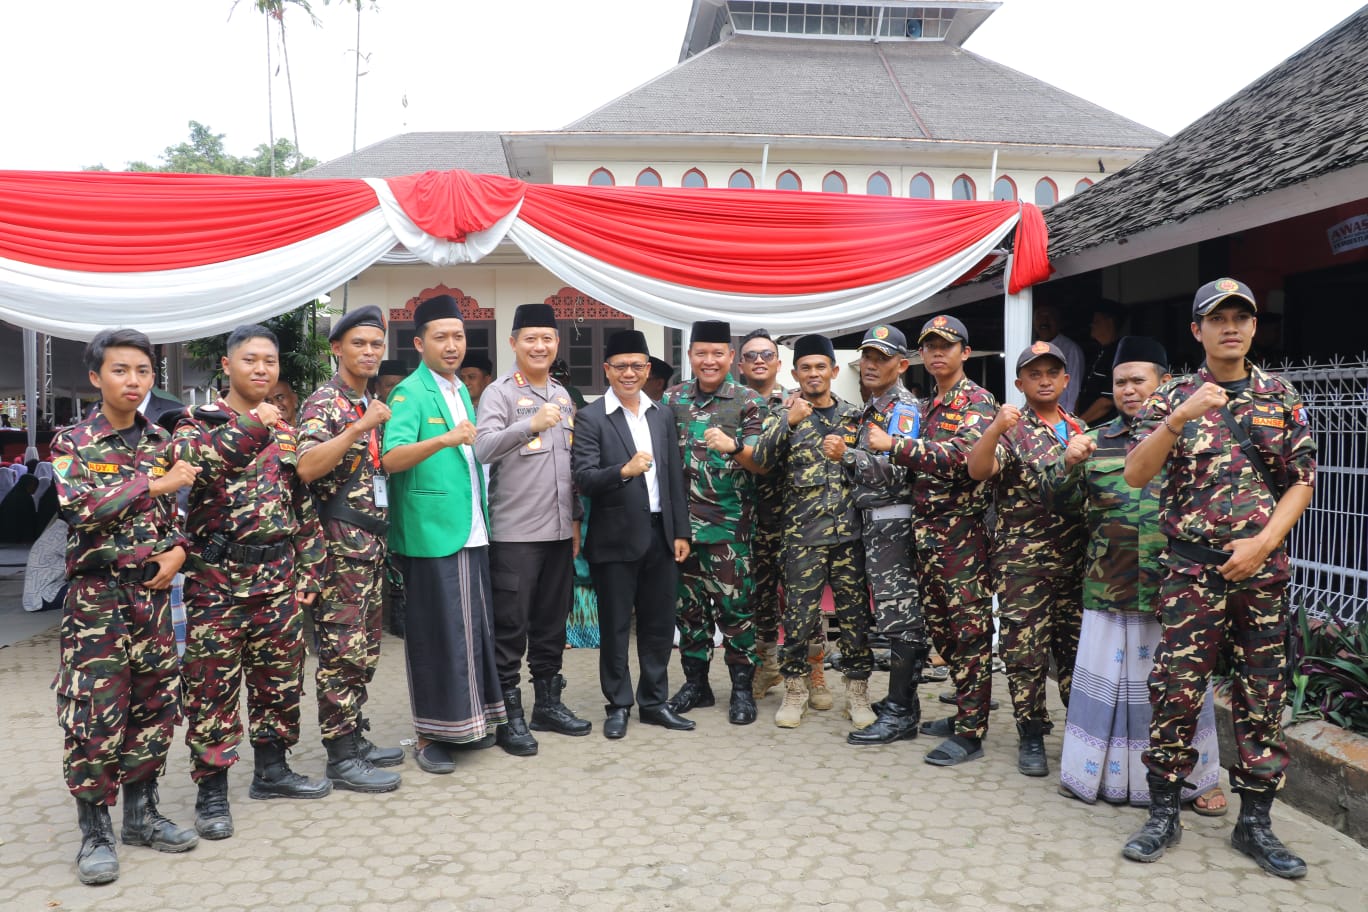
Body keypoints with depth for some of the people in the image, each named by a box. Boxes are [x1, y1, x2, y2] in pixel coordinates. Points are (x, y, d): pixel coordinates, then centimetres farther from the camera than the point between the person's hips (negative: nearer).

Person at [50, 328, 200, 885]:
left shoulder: (161, 442, 8)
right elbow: (83, 508, -20)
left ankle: (141, 813, 25)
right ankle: (95, 832, 13)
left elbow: (181, 510, 13)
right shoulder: (72, 443, -4)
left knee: (154, 705, 10)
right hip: (97, 595, -4)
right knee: (94, 714, -2)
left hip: (153, 593, 4)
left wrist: (179, 550, -6)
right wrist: (156, 484, -18)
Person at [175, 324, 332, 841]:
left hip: (279, 580, 4)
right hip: (217, 579, -4)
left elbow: (307, 506, 13)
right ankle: (212, 792, 13)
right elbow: (190, 462, -22)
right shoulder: (198, 421, 1)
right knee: (213, 686, 1)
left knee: (280, 679, 12)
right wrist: (252, 426, -27)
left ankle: (271, 770, 28)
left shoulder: (288, 430, 12)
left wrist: (308, 572, 8)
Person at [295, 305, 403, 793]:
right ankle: (341, 757, 3)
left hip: (372, 538, 9)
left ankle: (357, 738, 24)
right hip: (340, 539, -8)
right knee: (342, 649, -4)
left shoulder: (370, 406, 17)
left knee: (365, 647, 13)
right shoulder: (324, 402, -9)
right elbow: (306, 467, -24)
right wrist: (360, 427, -27)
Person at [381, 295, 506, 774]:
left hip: (471, 533, 8)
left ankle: (464, 722, 26)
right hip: (431, 535, -8)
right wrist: (444, 440, -37)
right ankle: (429, 735, 10)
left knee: (472, 627, 13)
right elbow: (391, 459, -24)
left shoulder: (461, 391, 15)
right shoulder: (410, 393, -9)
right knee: (435, 632, -2)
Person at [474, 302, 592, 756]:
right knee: (511, 628, 1)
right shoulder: (500, 392, -5)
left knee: (552, 623, 14)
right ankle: (509, 715, 12)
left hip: (559, 531, 6)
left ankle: (548, 703, 26)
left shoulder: (562, 396, 14)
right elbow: (483, 449, -21)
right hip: (514, 532, -6)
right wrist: (531, 425, -34)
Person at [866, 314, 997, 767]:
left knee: (970, 631, -3)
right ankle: (965, 711, 27)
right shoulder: (928, 407, 19)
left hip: (962, 534, -9)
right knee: (940, 628, 14)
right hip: (926, 533, 9)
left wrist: (894, 445, -21)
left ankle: (970, 733, 2)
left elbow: (960, 456, -23)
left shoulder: (978, 402, -7)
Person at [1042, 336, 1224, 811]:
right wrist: (1068, 464, -14)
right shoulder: (1097, 441, 8)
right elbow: (1050, 495, 5)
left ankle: (1197, 778, 25)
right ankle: (1099, 772, 24)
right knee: (1106, 678, 9)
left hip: (1176, 588, -1)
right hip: (1109, 587, 2)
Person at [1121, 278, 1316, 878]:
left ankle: (1255, 822, 20)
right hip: (1192, 567, -2)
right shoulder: (1171, 399, 1)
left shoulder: (1281, 396, 7)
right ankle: (1164, 814, 12)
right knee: (1176, 689, -2)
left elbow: (1302, 479, 5)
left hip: (1262, 566, 2)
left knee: (1262, 695, 7)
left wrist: (1263, 543, -8)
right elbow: (1135, 476, -10)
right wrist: (1179, 418, -23)